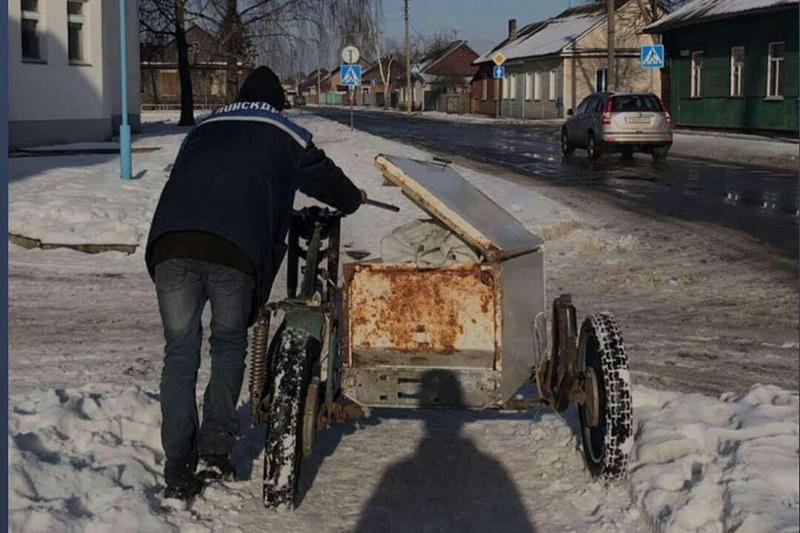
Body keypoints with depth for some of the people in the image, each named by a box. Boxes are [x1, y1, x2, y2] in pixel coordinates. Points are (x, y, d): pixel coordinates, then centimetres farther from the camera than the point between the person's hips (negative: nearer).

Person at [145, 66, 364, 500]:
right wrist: (352, 199, 47)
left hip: (171, 244, 3)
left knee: (180, 354, 9)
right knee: (229, 344, 20)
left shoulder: (203, 129, 32)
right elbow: (323, 177, 26)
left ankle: (179, 472, 6)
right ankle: (216, 442, 6)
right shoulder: (284, 134, 22)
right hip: (234, 251, -2)